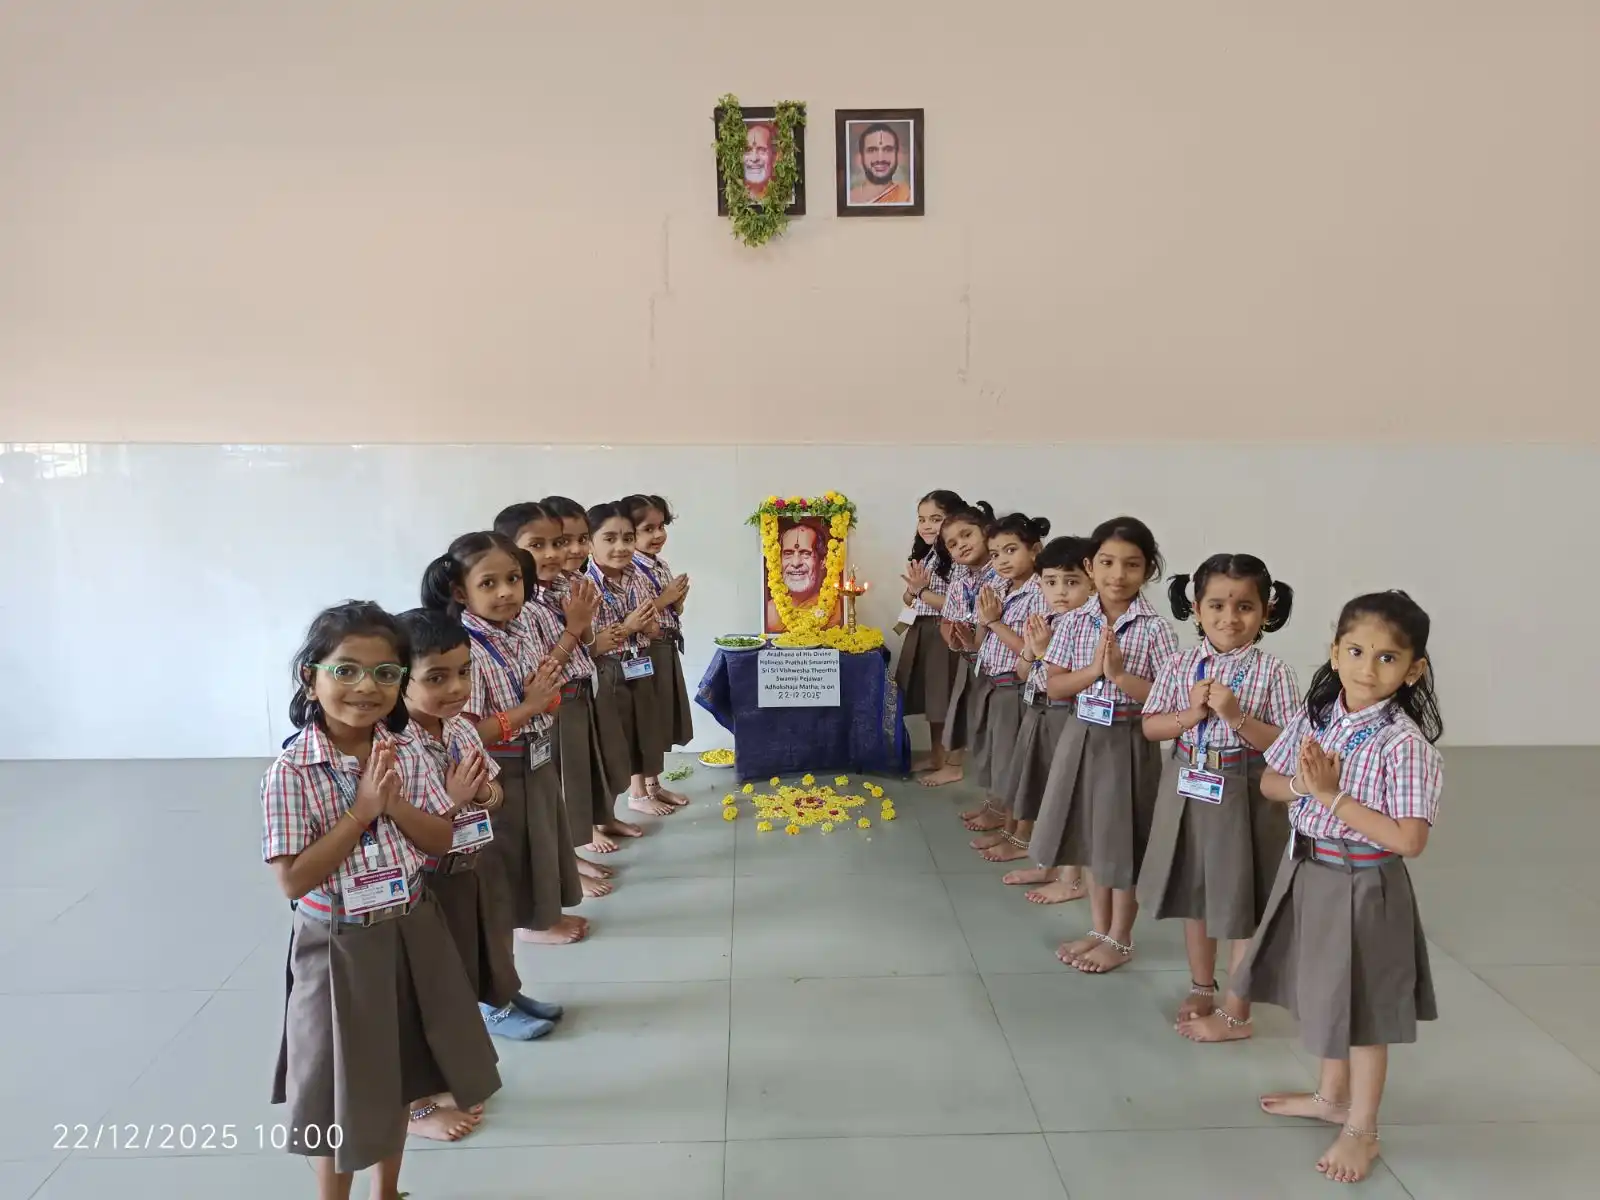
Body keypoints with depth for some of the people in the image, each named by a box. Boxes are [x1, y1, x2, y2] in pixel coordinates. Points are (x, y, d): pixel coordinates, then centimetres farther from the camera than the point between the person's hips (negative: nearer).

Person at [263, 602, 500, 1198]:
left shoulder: (405, 755, -5)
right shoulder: (291, 773, -19)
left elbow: (443, 840, -3)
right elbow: (293, 880, -22)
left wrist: (394, 804, -20)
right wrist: (361, 811, -25)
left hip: (413, 934, 5)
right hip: (341, 948, -5)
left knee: (399, 1077, 22)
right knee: (342, 1091, 11)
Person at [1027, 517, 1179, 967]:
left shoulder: (1155, 629, -11)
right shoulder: (1075, 623, -1)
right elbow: (1054, 687, -2)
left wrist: (1121, 674, -23)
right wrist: (1093, 670, -17)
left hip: (1129, 744, -4)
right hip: (1083, 738, 4)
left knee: (1123, 843, 7)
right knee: (1092, 839, 16)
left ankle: (1120, 939, 24)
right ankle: (1099, 929, 32)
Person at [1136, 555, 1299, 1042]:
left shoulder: (1272, 673, -12)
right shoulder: (1181, 665, -2)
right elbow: (1150, 727, 0)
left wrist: (1235, 715, -25)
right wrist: (1192, 714, -16)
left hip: (1243, 797, -4)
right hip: (1188, 791, 5)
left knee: (1242, 908, 6)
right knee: (1194, 895, 20)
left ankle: (1236, 1013, 21)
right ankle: (1201, 989, 39)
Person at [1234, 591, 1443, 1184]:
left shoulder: (1404, 743, -23)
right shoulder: (1314, 716, -4)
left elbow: (1409, 840, -27)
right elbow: (1269, 783, 6)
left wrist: (1335, 796, -24)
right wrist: (1303, 784, -16)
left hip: (1363, 886, -7)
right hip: (1307, 873, 7)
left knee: (1361, 1006, 10)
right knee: (1324, 994, 23)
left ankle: (1361, 1129, 30)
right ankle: (1332, 1096, 45)